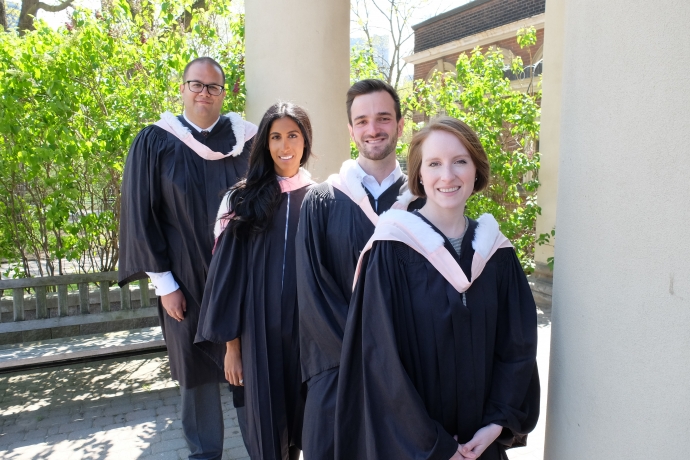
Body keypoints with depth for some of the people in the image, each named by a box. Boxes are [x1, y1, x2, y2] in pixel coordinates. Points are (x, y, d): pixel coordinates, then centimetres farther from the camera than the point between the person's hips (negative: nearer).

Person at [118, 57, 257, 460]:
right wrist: (163, 283, -6)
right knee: (197, 366, 11)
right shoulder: (155, 143, -2)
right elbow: (140, 216, -3)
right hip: (187, 278, -1)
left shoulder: (245, 140, 2)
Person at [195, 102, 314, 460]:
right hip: (259, 329, -1)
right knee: (266, 419, 8)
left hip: (308, 328, 1)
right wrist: (230, 343, -3)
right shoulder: (243, 200, -2)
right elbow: (228, 274, -2)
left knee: (303, 414, 14)